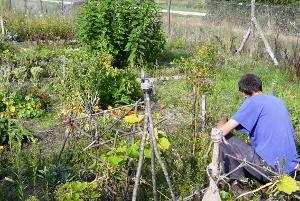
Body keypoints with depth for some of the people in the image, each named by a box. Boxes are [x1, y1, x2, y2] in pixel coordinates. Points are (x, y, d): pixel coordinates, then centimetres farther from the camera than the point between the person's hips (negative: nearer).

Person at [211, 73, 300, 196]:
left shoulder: (253, 102, -8)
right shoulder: (278, 101, 15)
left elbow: (221, 132, -12)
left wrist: (223, 121, 11)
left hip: (270, 167, -8)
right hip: (290, 167, 8)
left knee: (225, 138, 1)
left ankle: (237, 181, 8)